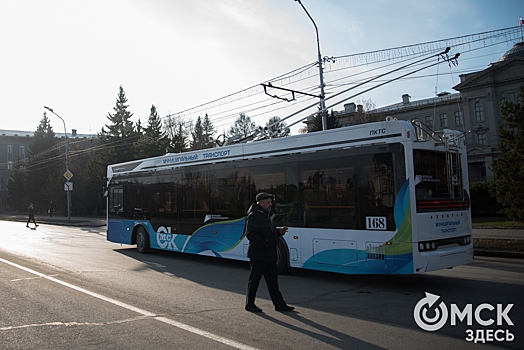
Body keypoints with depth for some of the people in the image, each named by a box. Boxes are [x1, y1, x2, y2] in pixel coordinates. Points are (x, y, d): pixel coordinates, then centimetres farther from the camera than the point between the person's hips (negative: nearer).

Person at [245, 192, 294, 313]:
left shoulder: (267, 215, 18)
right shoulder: (254, 216, -13)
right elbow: (251, 234, -21)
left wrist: (279, 231, 5)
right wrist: (264, 245, -23)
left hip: (270, 255, 9)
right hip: (258, 255, -9)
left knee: (272, 281, 12)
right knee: (254, 279, 2)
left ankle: (279, 304, 18)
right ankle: (250, 304, 14)